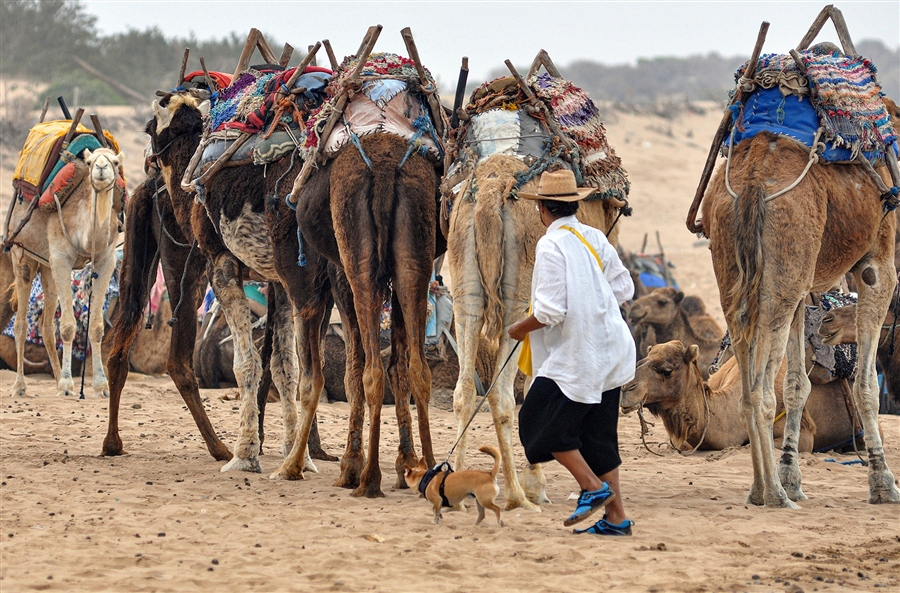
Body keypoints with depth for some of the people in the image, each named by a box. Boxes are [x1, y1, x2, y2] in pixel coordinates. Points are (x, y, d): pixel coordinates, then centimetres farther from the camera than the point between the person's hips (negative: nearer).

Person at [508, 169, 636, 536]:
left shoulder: (551, 245, -15)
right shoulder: (595, 238, 7)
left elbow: (550, 311, -20)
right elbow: (624, 288, 12)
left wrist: (520, 329, -2)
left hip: (574, 357, -8)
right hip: (608, 352, 8)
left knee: (543, 423, 1)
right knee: (598, 433, 11)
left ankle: (593, 486, -2)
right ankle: (616, 518, 10)